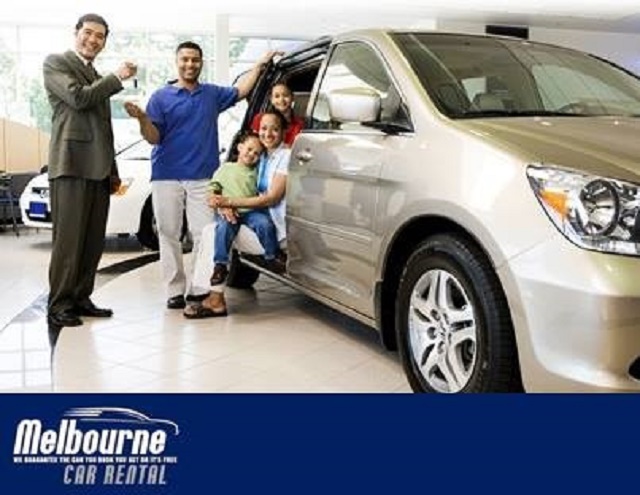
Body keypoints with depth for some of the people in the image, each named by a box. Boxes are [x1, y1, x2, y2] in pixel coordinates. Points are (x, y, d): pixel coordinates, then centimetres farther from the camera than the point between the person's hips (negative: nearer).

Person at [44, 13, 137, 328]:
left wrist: (113, 170, 20)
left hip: (99, 170, 7)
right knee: (68, 239, -8)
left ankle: (80, 298, 13)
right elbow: (79, 98, -14)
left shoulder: (98, 78, 24)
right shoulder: (56, 63, 3)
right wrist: (117, 77, -5)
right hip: (71, 165, -7)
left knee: (94, 240, 5)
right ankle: (58, 306, -2)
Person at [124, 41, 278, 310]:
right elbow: (154, 137, -1)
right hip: (167, 176, -2)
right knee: (169, 235, 1)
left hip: (203, 177, 2)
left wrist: (260, 64, 27)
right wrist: (142, 118, -20)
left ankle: (199, 287, 3)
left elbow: (240, 91, 28)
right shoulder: (161, 97, 4)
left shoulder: (212, 94, 14)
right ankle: (175, 289, 8)